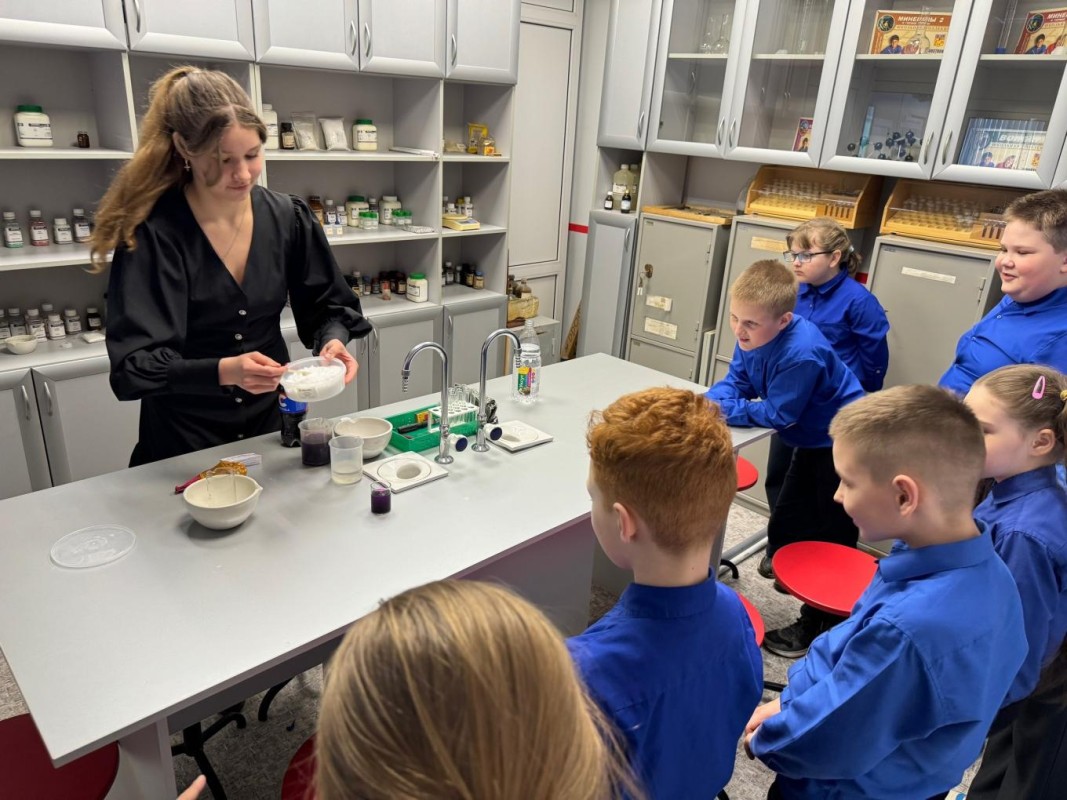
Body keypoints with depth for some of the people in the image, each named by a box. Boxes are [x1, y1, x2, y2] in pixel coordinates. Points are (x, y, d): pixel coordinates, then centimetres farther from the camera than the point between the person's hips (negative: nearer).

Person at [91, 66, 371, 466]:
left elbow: (329, 306, 2)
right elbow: (135, 365, -22)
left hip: (272, 423, 3)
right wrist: (225, 371, -38)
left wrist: (334, 340, -20)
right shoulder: (151, 234, -18)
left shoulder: (288, 217, -6)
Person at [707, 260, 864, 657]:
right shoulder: (754, 337, -10)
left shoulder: (802, 354, -35)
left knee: (830, 541, 4)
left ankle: (817, 626, 21)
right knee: (784, 527, 17)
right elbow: (737, 381, -1)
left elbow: (778, 413, -27)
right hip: (813, 442, 9)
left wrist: (723, 411, -23)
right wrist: (710, 403, -21)